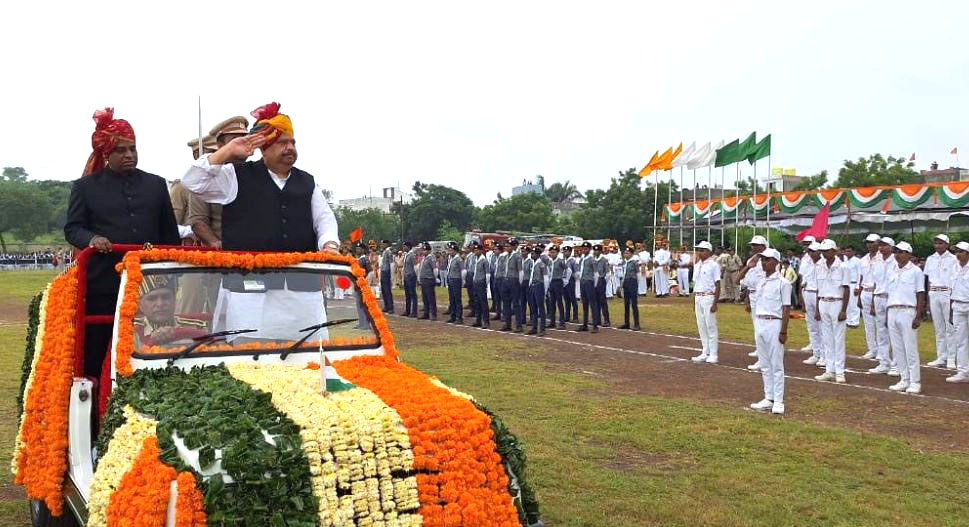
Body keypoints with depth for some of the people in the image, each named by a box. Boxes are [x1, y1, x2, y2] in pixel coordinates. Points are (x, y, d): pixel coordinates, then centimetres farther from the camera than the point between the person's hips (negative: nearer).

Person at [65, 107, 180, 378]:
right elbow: (72, 228, 5)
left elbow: (169, 232, 15)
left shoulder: (156, 184, 14)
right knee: (95, 345, 4)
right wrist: (92, 238, -17)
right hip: (103, 281, -1)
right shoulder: (86, 187, 9)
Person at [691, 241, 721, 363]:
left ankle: (713, 354, 2)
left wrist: (715, 303, -15)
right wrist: (694, 302, 16)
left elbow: (717, 285, -10)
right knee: (701, 326, 10)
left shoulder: (713, 265, -8)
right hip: (698, 298, 7)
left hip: (709, 297, -7)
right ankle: (705, 353, 17)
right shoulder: (697, 265, 14)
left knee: (711, 326, -4)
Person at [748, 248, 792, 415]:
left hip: (774, 324, -7)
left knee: (776, 364, -2)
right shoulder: (759, 281, 11)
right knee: (765, 364, 11)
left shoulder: (782, 283, -7)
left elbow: (786, 308, -10)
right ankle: (769, 398, 18)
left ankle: (778, 401, 3)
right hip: (759, 323, 7)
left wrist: (783, 331, -13)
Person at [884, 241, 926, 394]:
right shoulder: (892, 272, 15)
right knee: (898, 349, 8)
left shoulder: (916, 271, -3)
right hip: (892, 312, 6)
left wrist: (918, 316, -12)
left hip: (907, 312, -6)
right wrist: (888, 315, 14)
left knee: (910, 348, -5)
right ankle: (904, 380, 15)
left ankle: (915, 382, 1)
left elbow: (920, 295, -6)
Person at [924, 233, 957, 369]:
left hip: (947, 293, -5)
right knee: (938, 327, 8)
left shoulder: (953, 259, 0)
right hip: (933, 294, 5)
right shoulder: (930, 259, 13)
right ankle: (941, 358, 12)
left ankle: (951, 359, -3)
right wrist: (928, 297, 10)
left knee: (950, 327, -5)